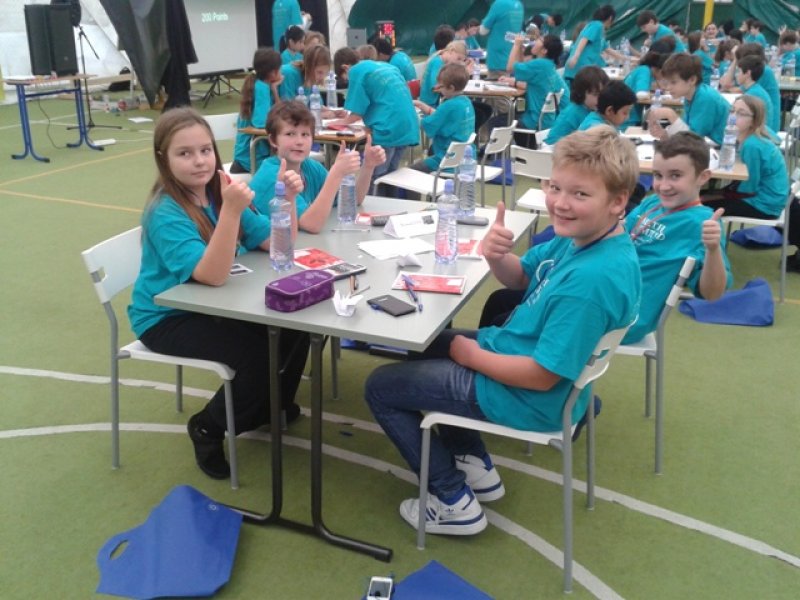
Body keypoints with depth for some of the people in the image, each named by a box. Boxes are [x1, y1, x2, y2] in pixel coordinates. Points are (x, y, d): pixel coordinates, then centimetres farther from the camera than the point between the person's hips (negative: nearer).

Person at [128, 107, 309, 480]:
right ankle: (207, 428, 1)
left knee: (294, 325, -9)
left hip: (211, 305, 7)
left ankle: (274, 403, 18)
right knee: (257, 350, -24)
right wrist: (231, 211, -45)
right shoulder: (165, 213, -23)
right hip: (167, 318, -7)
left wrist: (287, 199, -20)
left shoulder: (218, 191, -3)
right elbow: (213, 275, -35)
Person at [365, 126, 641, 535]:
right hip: (516, 349, 10)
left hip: (526, 400, -9)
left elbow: (542, 376, -30)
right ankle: (474, 464, 26)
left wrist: (470, 353, -15)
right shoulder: (579, 237, -7)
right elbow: (520, 278, 6)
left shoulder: (591, 279, -34)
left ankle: (452, 501, 10)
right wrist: (496, 256, -17)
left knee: (379, 387, 3)